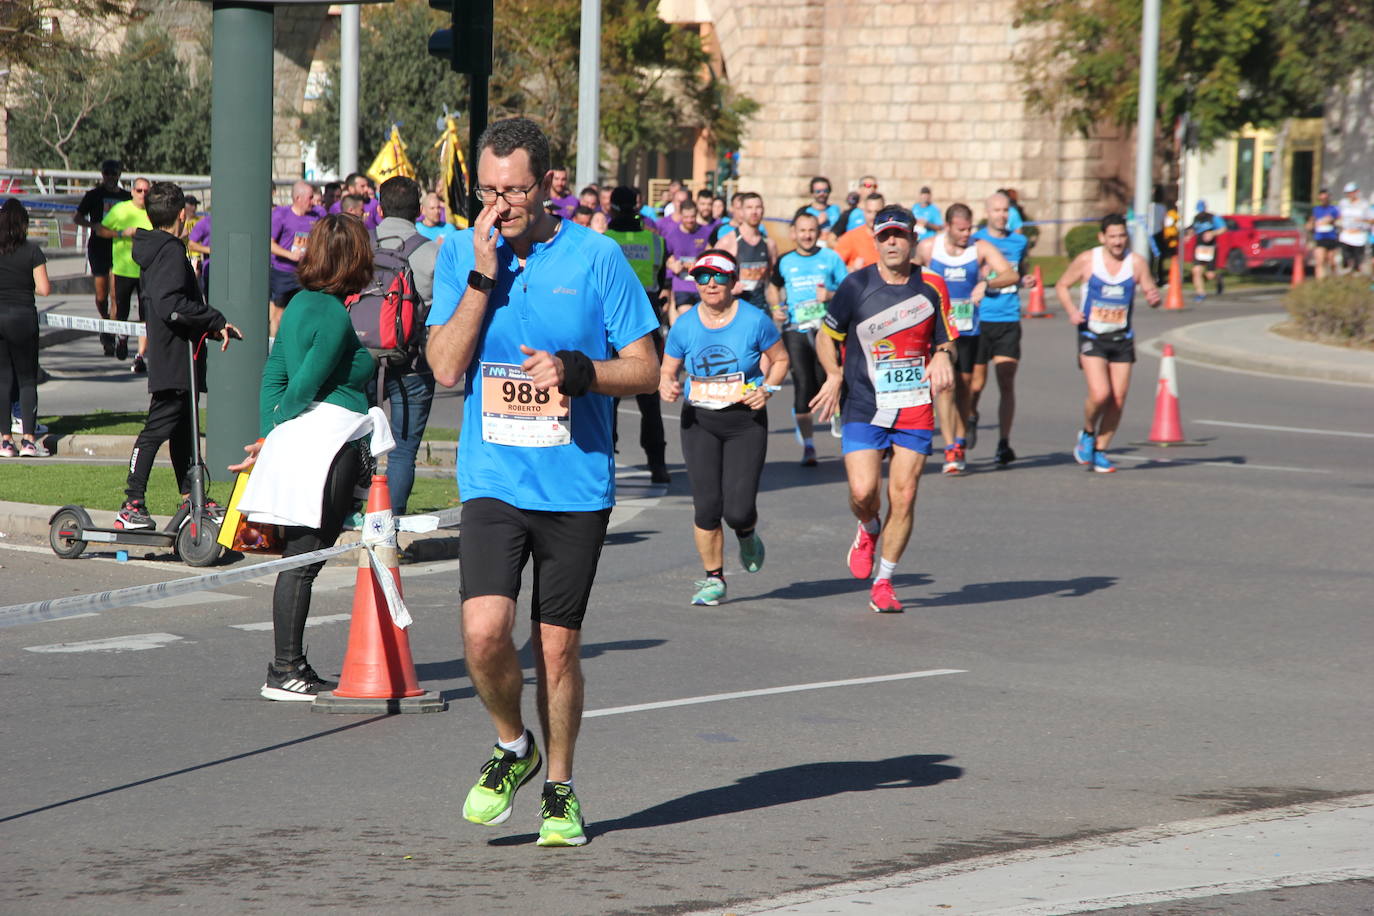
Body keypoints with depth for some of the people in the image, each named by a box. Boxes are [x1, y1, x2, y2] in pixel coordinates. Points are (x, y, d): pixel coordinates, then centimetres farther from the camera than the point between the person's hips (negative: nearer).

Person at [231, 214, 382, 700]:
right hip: (327, 443, -9)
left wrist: (269, 435, 10)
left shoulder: (301, 304, 14)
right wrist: (273, 436, 1)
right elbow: (303, 386, -13)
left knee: (301, 560, 12)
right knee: (302, 560, -5)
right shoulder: (334, 317, -13)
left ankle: (289, 667, 16)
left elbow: (274, 372, 14)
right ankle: (284, 671, -2)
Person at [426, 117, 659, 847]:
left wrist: (575, 370, -18)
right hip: (492, 479, 1)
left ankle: (559, 789, 26)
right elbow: (446, 369, -6)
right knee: (484, 629, -16)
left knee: (557, 645, 6)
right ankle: (511, 747, 12)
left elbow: (645, 369, 0)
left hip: (576, 484, -1)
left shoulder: (596, 256, -3)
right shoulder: (461, 255, 3)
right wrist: (483, 275, -13)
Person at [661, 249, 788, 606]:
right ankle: (713, 579, 13)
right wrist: (666, 386, -12)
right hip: (700, 422, 2)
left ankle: (747, 535, 28)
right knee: (706, 505, -6)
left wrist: (766, 390, -10)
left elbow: (780, 358, 7)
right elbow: (667, 370, 11)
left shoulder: (754, 321, -6)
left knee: (738, 510, -10)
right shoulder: (684, 326, 0)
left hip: (746, 421, -2)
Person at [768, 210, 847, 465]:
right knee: (803, 386, -7)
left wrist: (830, 295, -11)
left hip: (825, 328, -1)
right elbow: (778, 291, 27)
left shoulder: (830, 258, 6)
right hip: (795, 330, 1)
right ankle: (808, 446, -5)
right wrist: (776, 310, 8)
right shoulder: (784, 262, 13)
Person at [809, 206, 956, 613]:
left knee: (903, 497, -3)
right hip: (864, 408, -1)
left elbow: (944, 342, 13)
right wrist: (834, 374, -8)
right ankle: (868, 531, 23)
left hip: (915, 409, 1)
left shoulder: (931, 287, 3)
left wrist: (942, 359, -11)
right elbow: (827, 334, 8)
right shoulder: (856, 285, -3)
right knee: (862, 492, -15)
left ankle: (883, 583, 13)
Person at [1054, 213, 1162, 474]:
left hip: (1122, 339, 3)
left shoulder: (1136, 263, -2)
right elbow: (1062, 286, 6)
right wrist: (1071, 311, -12)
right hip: (1092, 337, -3)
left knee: (1118, 399, 2)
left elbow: (1150, 292, 2)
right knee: (1100, 394, -19)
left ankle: (1100, 451, 19)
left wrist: (1153, 298, -23)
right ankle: (1087, 433, 12)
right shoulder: (1087, 261, -6)